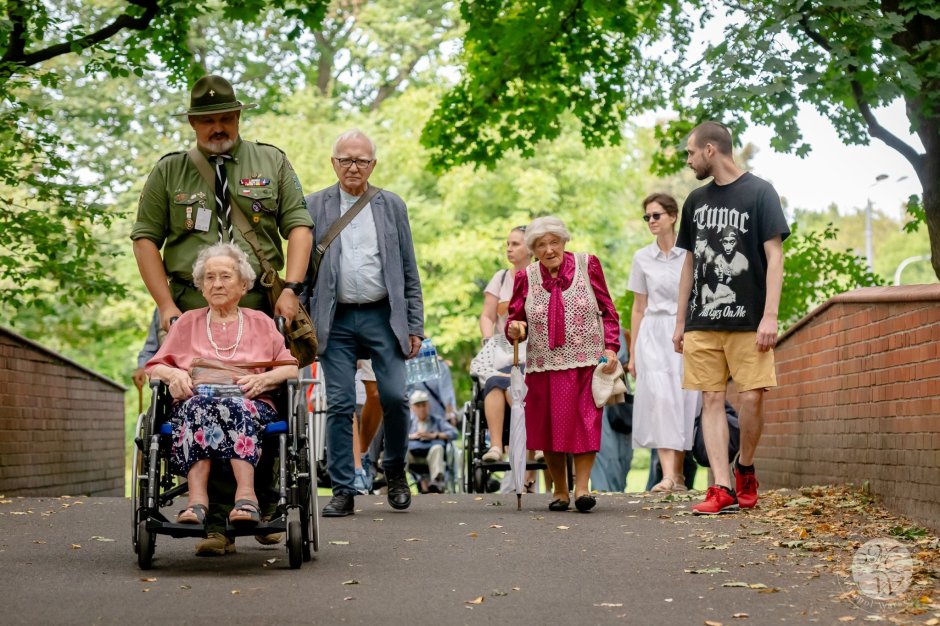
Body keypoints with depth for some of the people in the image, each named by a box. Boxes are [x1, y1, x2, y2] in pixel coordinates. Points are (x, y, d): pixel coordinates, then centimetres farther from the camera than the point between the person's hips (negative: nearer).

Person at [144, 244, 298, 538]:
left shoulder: (261, 323, 24)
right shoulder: (187, 322, 27)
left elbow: (293, 368, 13)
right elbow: (153, 367, 20)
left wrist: (264, 379, -8)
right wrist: (173, 373, -4)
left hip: (251, 406, 0)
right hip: (194, 406, 1)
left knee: (234, 405, -37)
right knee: (197, 404, -36)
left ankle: (245, 495, -53)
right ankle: (197, 499, -52)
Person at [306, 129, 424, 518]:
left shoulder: (392, 206, 9)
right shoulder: (314, 207, 7)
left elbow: (409, 271, 9)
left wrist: (415, 325, 3)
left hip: (383, 317, 0)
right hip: (336, 321, 0)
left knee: (394, 397, -7)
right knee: (340, 405, -2)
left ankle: (395, 471, 18)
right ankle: (343, 491, 5)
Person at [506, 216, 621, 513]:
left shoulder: (587, 265, 2)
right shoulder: (526, 277, 5)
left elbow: (608, 311, 5)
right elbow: (515, 319, 10)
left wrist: (611, 347, -5)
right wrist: (515, 329, -14)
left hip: (586, 362, -2)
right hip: (545, 365, 2)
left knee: (585, 424, -8)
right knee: (550, 428, 4)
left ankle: (582, 487, -3)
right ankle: (559, 490, 17)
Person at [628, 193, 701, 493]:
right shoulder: (642, 258, 8)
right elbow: (638, 307, 13)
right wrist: (633, 353, 11)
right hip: (654, 334, 1)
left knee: (684, 401, -2)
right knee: (660, 398, -15)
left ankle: (679, 474, 11)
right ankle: (668, 474, -21)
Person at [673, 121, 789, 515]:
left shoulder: (759, 193, -1)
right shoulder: (696, 201, 14)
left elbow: (774, 257, -5)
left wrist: (770, 316, -13)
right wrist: (680, 322, 14)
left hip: (748, 320, -4)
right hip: (703, 323, 4)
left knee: (751, 398, -7)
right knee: (711, 400, -2)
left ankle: (745, 468, 18)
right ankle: (723, 489, -3)